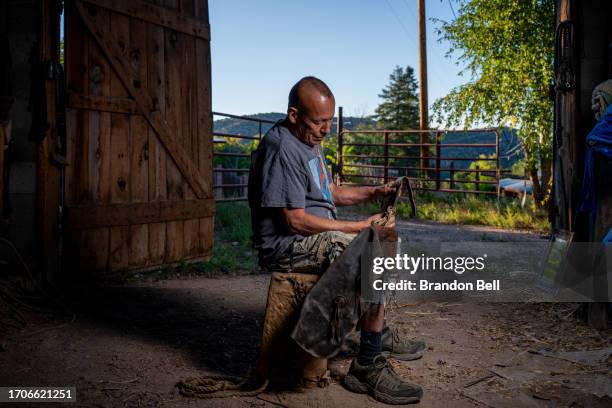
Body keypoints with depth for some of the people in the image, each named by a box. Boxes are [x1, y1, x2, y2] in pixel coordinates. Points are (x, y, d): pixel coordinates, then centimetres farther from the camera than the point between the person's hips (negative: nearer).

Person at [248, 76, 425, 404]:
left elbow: (330, 192, 21)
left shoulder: (310, 141, 13)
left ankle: (379, 335, 28)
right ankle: (368, 368, -18)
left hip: (317, 237, 11)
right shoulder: (282, 149, -20)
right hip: (289, 245, -11)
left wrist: (373, 192, 4)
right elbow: (295, 221, -24)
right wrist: (360, 227, -21)